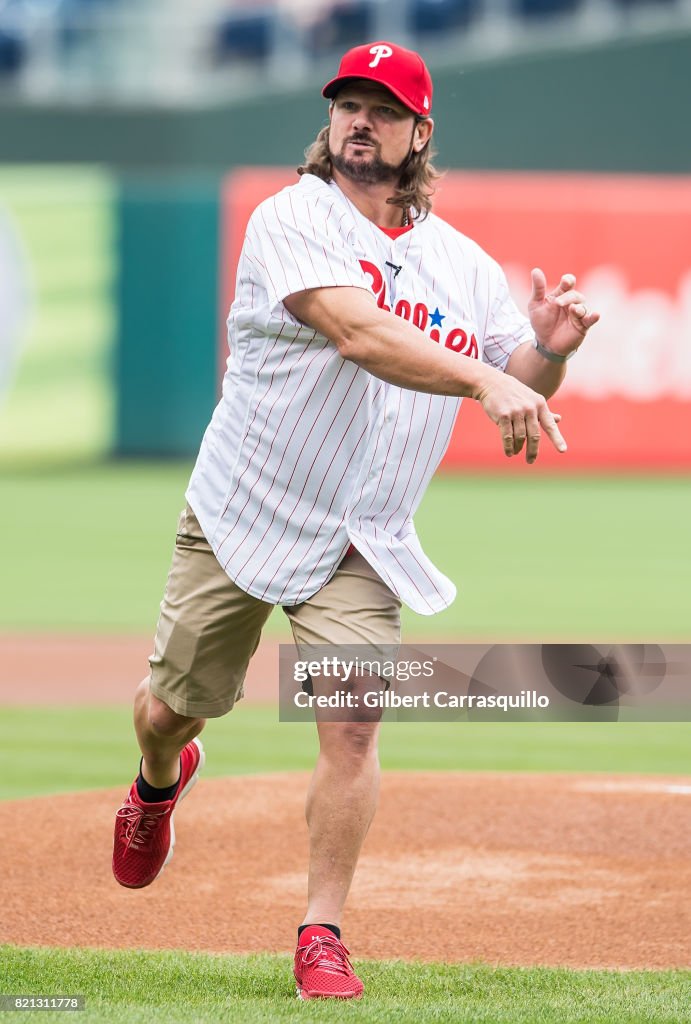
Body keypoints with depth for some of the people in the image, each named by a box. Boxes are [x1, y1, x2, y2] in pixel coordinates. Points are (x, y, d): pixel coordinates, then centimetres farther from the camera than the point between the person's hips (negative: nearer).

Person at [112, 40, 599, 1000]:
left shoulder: (464, 264, 3)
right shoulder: (292, 221, -13)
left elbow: (522, 394, 5)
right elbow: (358, 333, -29)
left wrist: (548, 351, -20)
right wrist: (486, 379, -42)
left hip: (362, 546, 2)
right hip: (242, 516, -2)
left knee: (351, 725, -14)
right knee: (173, 708, 10)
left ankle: (321, 937, -3)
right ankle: (161, 781, 47)